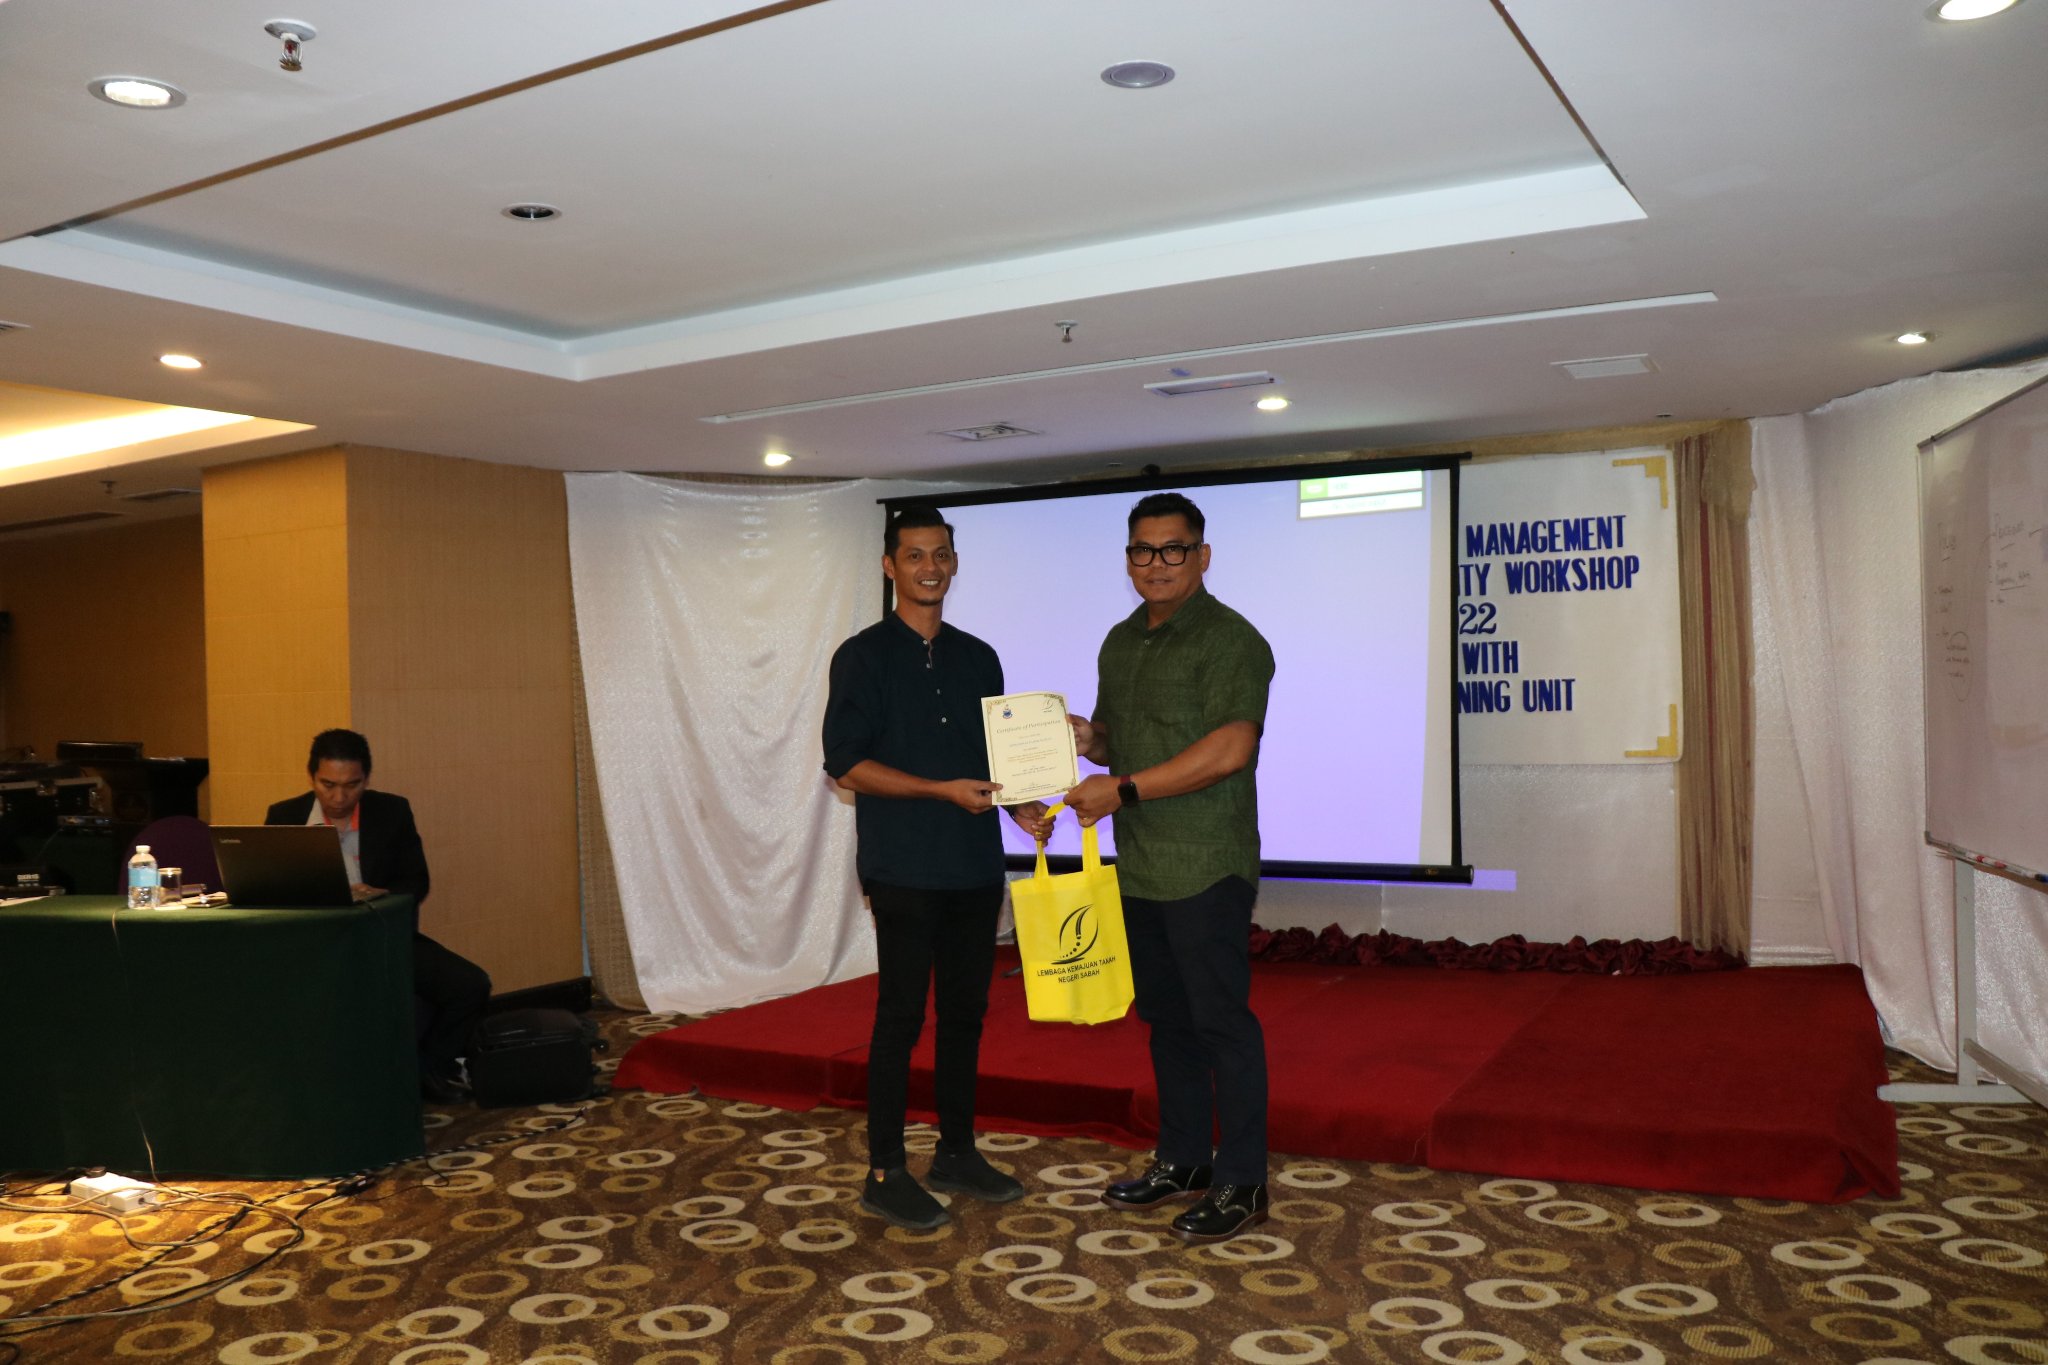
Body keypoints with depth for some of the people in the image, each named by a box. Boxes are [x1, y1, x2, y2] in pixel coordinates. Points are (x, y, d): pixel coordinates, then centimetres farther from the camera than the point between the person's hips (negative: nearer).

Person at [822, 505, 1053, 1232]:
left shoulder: (978, 658, 13)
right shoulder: (864, 656, -4)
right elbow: (846, 762, -11)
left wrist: (1024, 806, -1)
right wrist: (943, 790, -18)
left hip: (975, 867, 5)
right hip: (903, 868, -5)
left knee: (965, 1011, 11)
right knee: (901, 1015, -1)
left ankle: (956, 1151, 25)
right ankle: (885, 1173, 9)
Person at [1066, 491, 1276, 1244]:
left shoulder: (1229, 639, -12)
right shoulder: (1121, 642, 14)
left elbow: (1229, 748, -23)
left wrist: (1122, 789, -22)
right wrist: (1089, 740, -1)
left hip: (1206, 868, -8)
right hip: (1139, 866, 8)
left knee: (1220, 1019, 0)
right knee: (1165, 1016, 16)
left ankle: (1240, 1183, 11)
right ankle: (1182, 1160, 29)